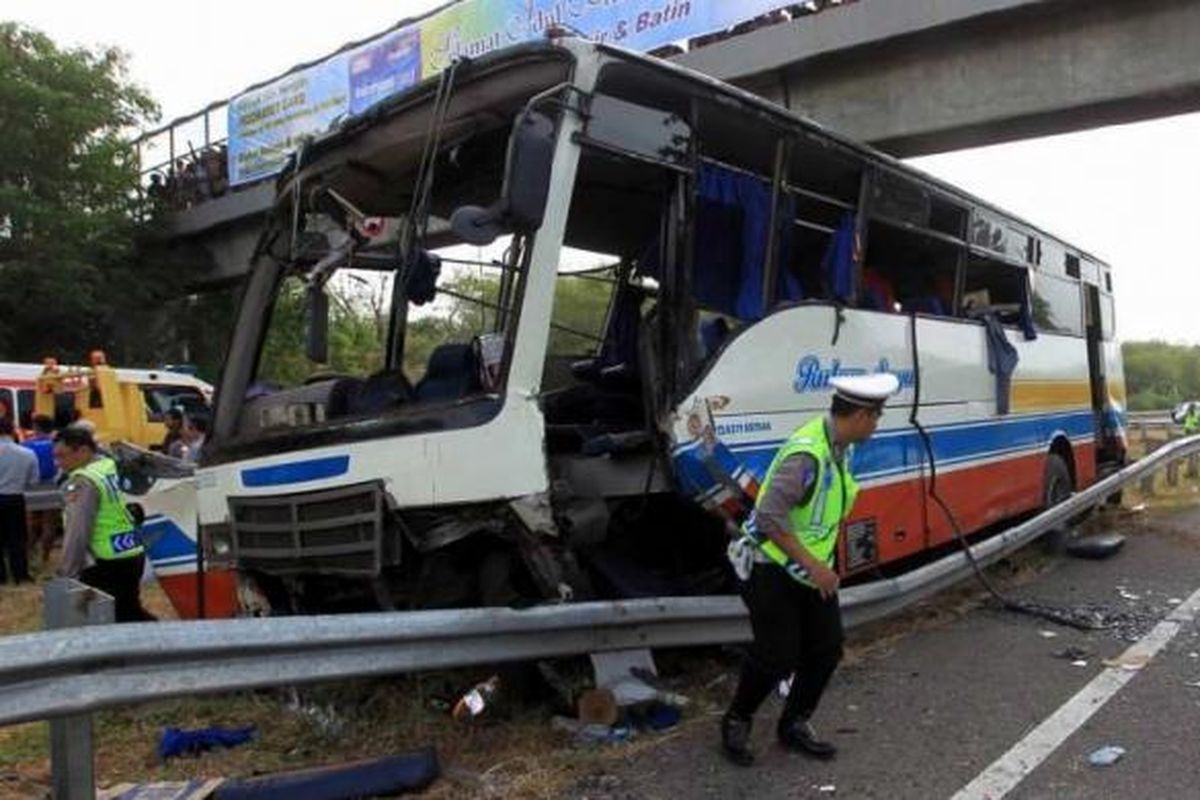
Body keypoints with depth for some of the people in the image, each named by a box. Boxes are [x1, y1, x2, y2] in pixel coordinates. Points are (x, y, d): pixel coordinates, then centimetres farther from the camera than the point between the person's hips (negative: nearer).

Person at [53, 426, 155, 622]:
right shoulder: (108, 465, 9)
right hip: (132, 555, 9)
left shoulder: (83, 482, -15)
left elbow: (77, 533, -18)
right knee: (129, 613, 21)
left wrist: (66, 575, -15)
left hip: (109, 563, -9)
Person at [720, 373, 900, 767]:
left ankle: (794, 724, 28)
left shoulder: (840, 446, 0)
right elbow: (770, 517, -32)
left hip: (813, 567, 9)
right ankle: (736, 722, 22)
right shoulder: (806, 454, -29)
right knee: (777, 657, -3)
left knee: (826, 649, 10)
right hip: (773, 569, -9)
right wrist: (812, 565, -27)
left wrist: (821, 563, 15)